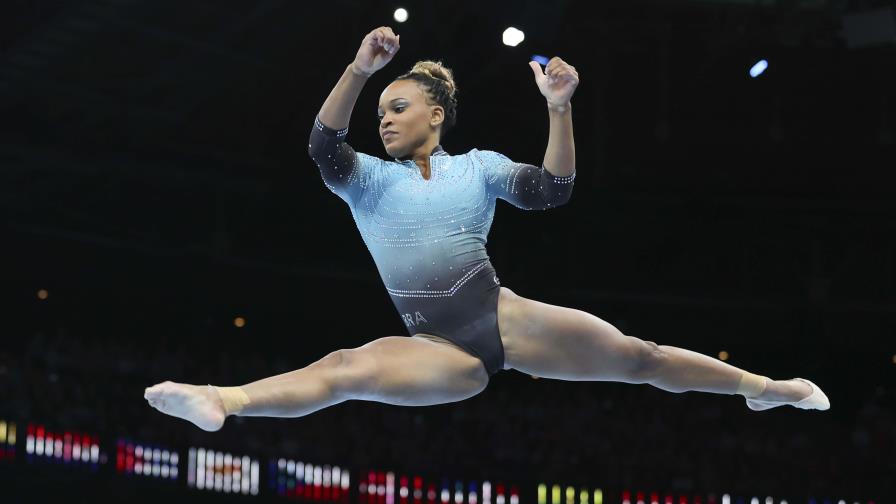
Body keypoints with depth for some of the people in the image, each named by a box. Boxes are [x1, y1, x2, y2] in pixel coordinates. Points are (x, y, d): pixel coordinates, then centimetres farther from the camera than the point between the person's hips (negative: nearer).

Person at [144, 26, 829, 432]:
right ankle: (223, 401, -52)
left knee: (637, 355, -4)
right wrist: (359, 70, -25)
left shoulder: (478, 164, 13)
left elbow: (552, 191, -1)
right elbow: (323, 147, -10)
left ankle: (761, 386, 10)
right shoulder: (368, 178, 11)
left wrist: (560, 110, -15)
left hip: (502, 314, 1)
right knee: (346, 368, -29)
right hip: (436, 346, -1)